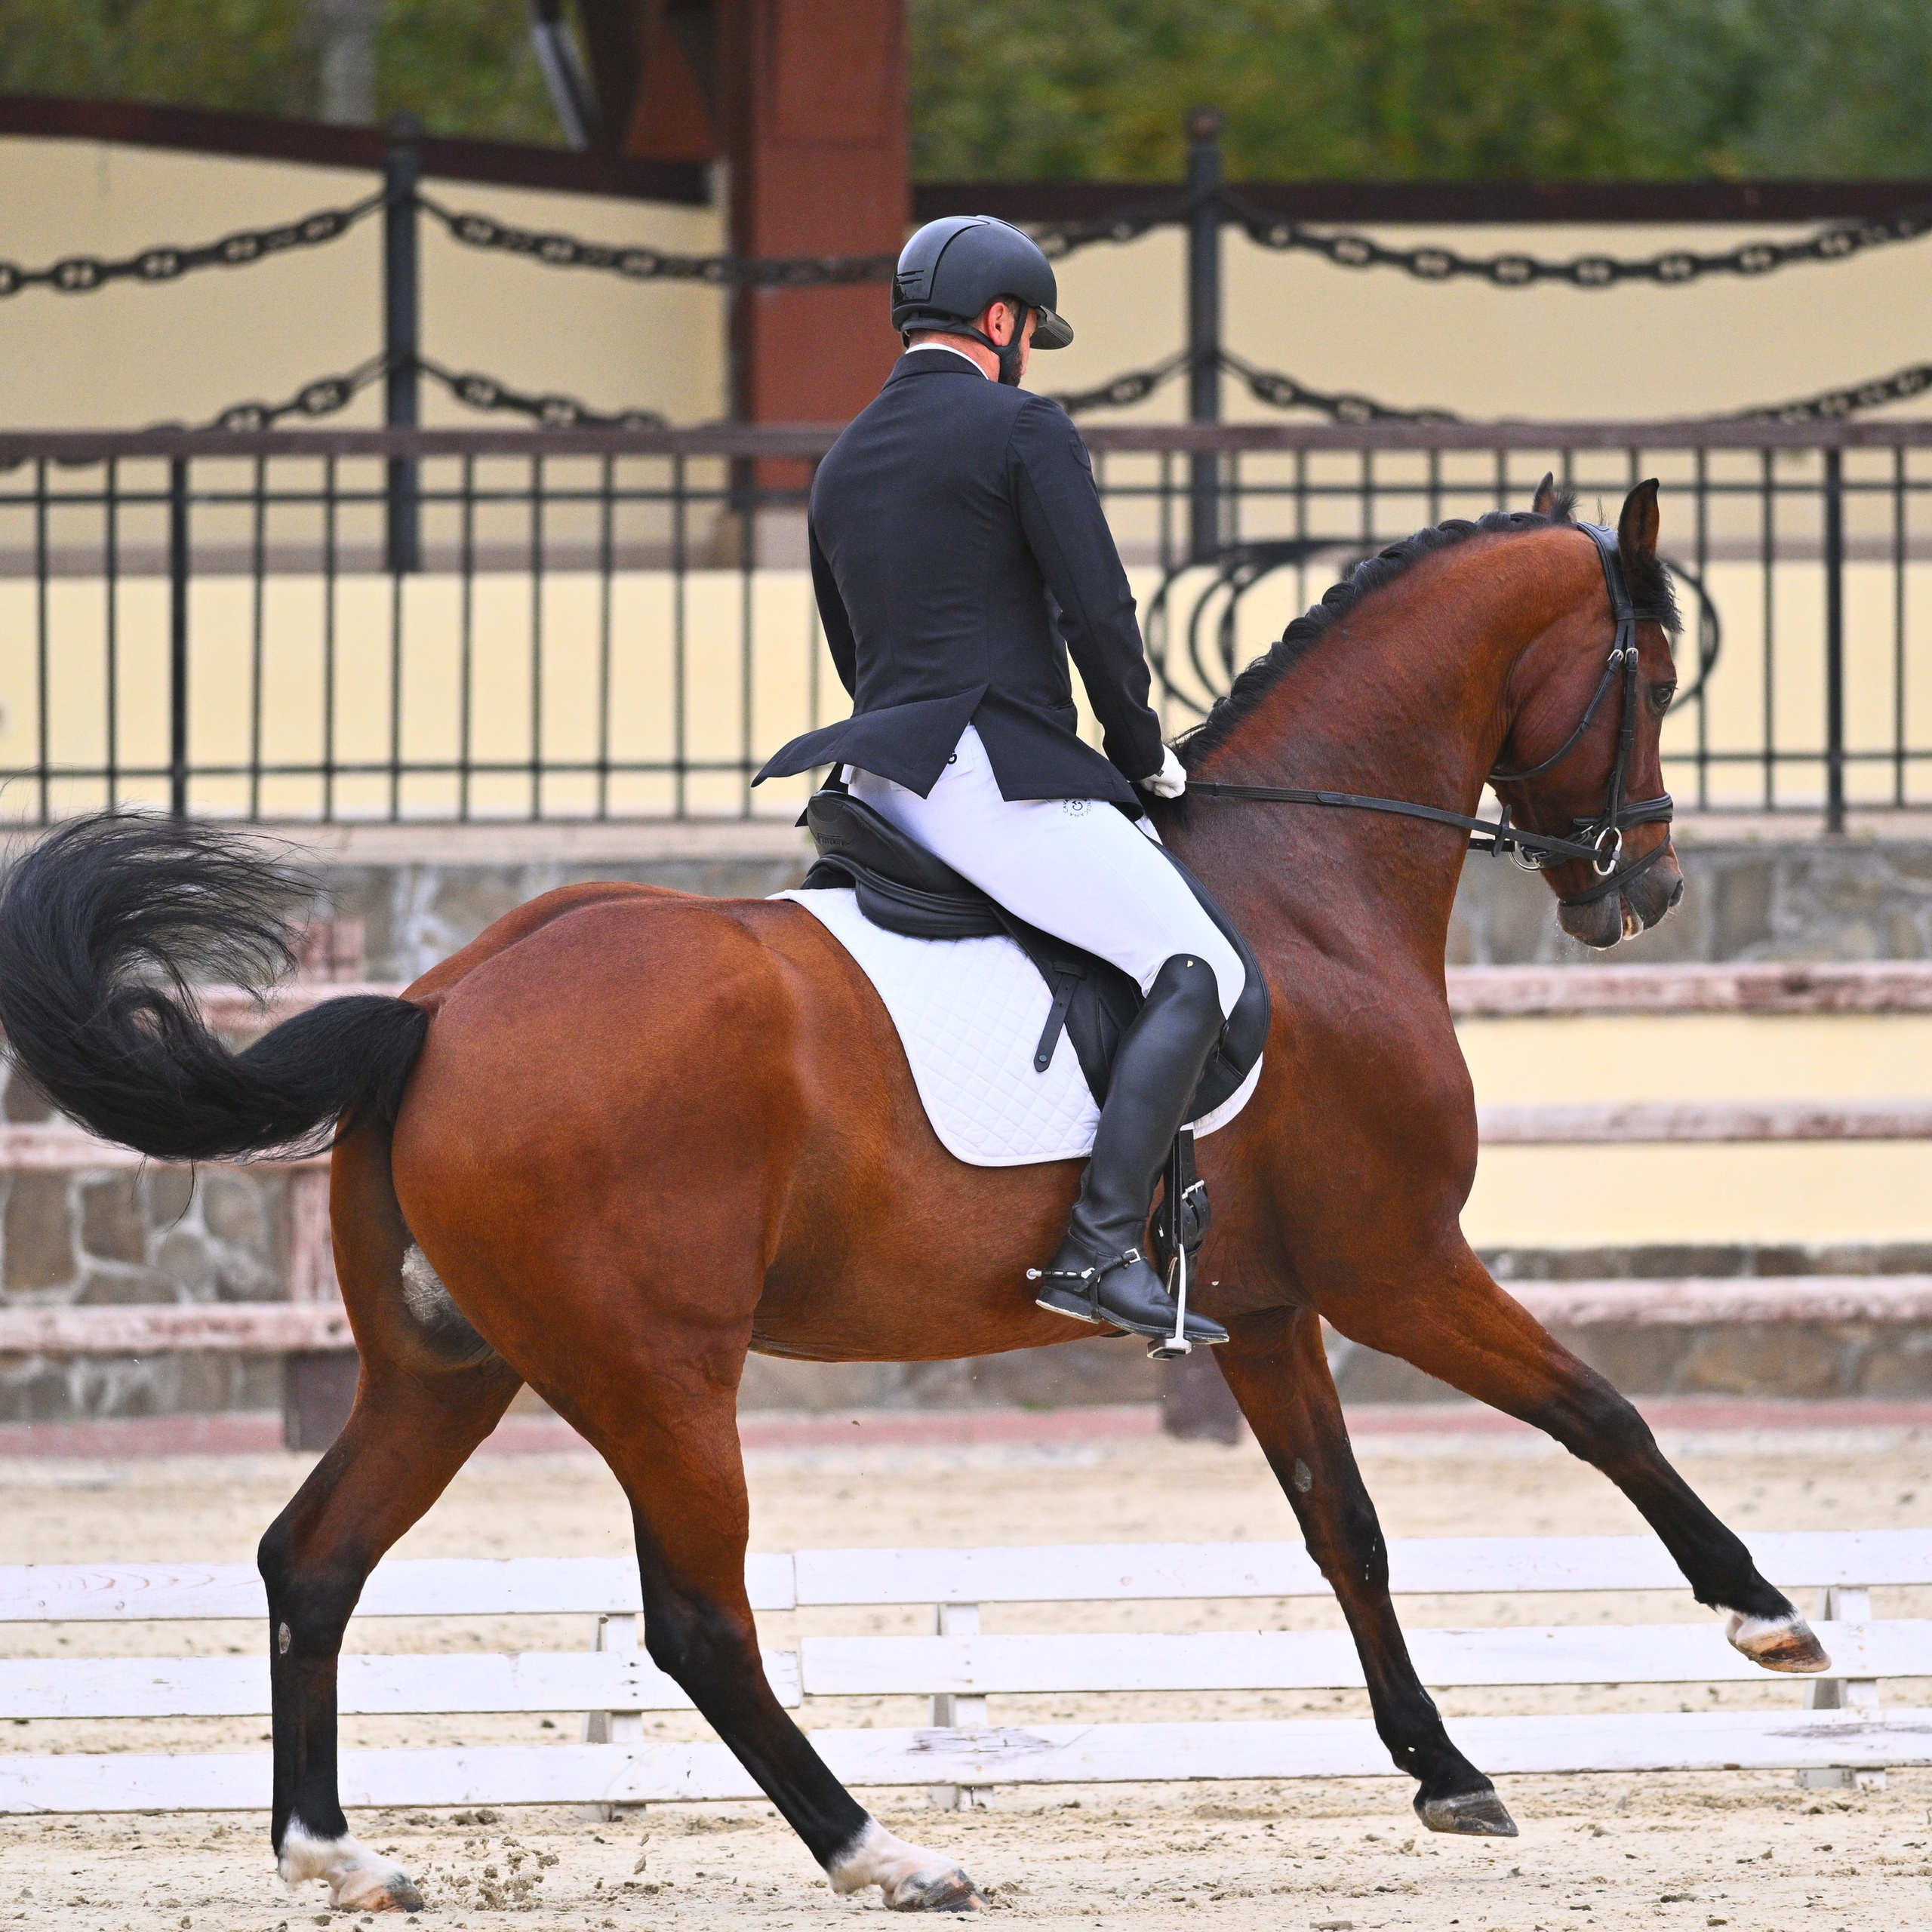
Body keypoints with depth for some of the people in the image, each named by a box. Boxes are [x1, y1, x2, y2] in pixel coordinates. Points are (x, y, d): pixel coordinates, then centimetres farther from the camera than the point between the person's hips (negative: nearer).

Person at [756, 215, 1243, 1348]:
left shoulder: (844, 464, 21)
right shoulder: (1026, 430, -3)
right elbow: (1099, 614, -9)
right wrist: (1144, 755, 7)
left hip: (881, 780, 8)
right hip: (995, 773, -8)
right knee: (1198, 972, -11)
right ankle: (1102, 1251, -25)